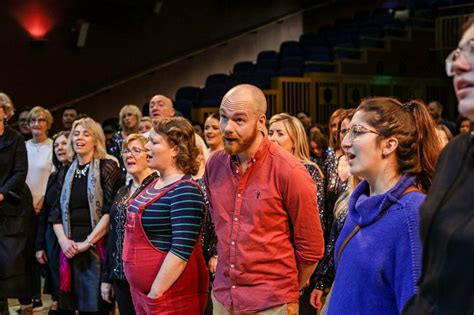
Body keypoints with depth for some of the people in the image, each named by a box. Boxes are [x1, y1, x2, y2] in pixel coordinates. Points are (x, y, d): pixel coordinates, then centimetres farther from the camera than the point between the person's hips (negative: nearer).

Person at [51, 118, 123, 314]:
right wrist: (63, 241, -4)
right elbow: (57, 212, 13)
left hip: (97, 249, -5)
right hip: (71, 250, 5)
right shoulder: (67, 172, 14)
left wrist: (88, 242, -14)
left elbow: (111, 210, -11)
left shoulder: (107, 168, -3)